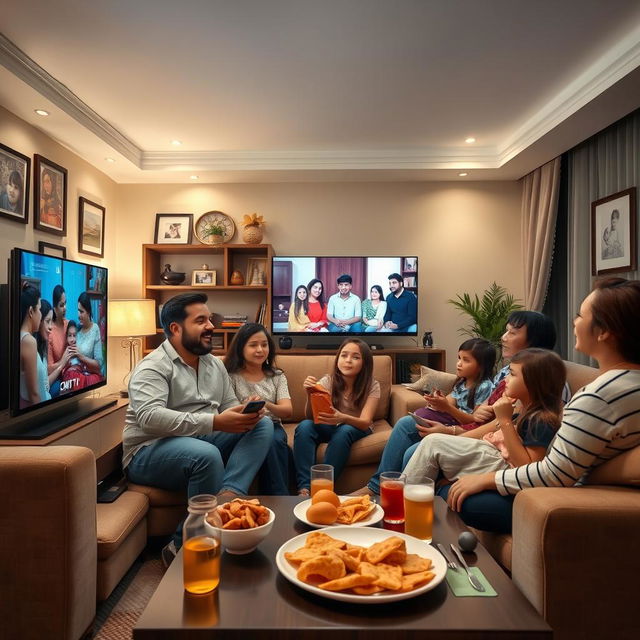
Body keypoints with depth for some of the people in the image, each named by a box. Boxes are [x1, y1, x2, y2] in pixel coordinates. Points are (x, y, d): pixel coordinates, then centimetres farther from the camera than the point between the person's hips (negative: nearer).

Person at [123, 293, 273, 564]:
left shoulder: (215, 364, 12)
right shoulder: (153, 367, -12)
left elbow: (229, 406, 13)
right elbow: (149, 417, -28)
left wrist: (247, 411, -13)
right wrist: (215, 422, -35)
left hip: (201, 441, 7)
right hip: (150, 452, -7)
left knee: (262, 425, -11)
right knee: (207, 455, -37)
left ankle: (228, 495, -31)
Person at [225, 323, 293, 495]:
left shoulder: (277, 376, 14)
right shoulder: (231, 376, 6)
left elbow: (287, 410, -1)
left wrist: (267, 405, -24)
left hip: (273, 426, 2)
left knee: (274, 441, -34)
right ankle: (281, 497, -24)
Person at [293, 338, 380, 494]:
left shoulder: (372, 386, -11)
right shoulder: (328, 381, -8)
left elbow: (365, 422, -22)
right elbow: (311, 416, -15)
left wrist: (343, 418, -45)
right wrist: (310, 395, -37)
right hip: (329, 428, 2)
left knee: (344, 430, -36)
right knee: (304, 426, -29)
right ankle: (304, 488, -35)